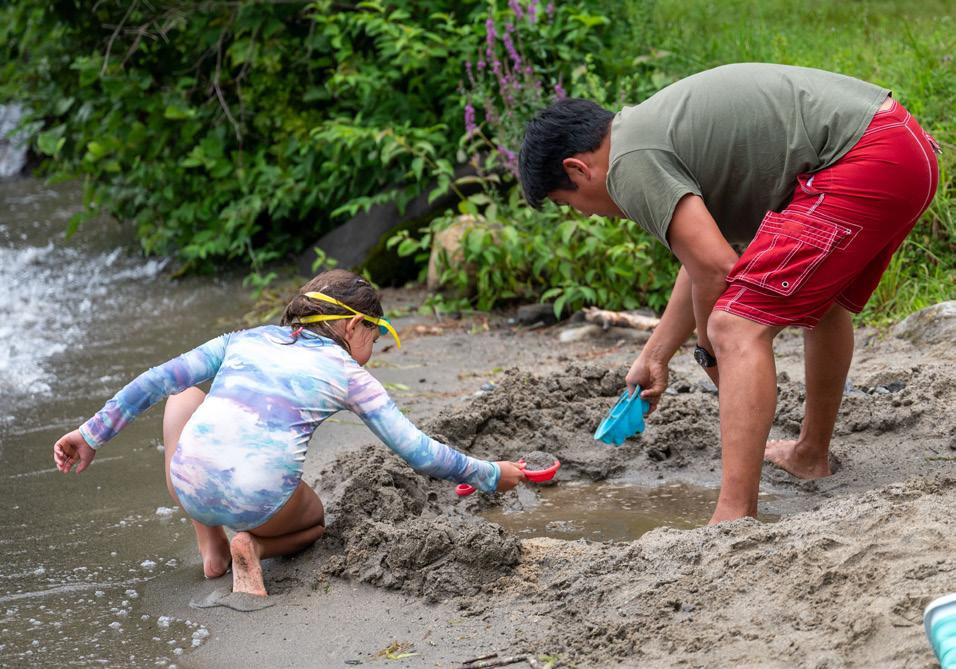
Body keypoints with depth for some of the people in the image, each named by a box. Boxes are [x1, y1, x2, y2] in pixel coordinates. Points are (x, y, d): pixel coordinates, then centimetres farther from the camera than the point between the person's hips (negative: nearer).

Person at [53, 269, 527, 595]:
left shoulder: (243, 341, 19)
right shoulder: (348, 375, 12)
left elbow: (157, 381, 15)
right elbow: (417, 452, 12)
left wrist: (92, 433, 20)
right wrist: (489, 475, 25)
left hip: (190, 486, 2)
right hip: (261, 501, -1)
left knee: (184, 397, 33)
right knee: (313, 520, 35)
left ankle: (211, 547, 22)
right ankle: (252, 546, 0)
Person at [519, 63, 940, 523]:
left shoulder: (630, 162, -7)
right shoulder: (658, 123, 24)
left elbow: (715, 269, -13)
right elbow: (704, 258, 32)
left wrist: (710, 352, 6)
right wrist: (654, 356, 36)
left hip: (864, 164, -11)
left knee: (738, 328, -13)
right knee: (823, 298, 33)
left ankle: (734, 518, -20)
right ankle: (811, 455, 49)